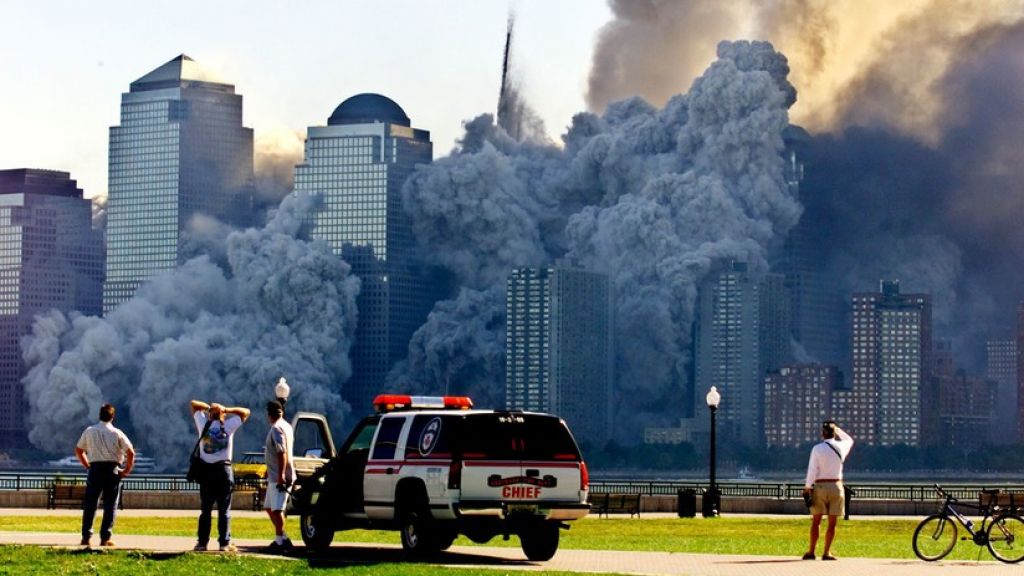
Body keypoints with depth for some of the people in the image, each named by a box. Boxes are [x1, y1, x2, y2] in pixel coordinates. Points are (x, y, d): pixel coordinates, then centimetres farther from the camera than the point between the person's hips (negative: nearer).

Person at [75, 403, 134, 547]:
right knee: (110, 505, 3)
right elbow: (131, 452, -7)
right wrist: (127, 469, 4)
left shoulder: (89, 431, 5)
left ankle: (86, 537, 2)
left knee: (90, 504, 6)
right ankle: (105, 538, -1)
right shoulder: (116, 433, -2)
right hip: (112, 469, -1)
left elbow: (78, 450, 13)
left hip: (95, 469, 2)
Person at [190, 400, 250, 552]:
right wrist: (226, 410, 6)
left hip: (206, 470, 2)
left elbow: (193, 404, 16)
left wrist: (208, 407, 8)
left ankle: (202, 542, 3)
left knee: (205, 509, 6)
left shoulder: (203, 424, 4)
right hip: (224, 469, -2)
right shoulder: (229, 426, 0)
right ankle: (224, 543, -4)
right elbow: (245, 412, 10)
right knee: (224, 510, 1)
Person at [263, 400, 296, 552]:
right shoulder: (286, 426, 14)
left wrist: (281, 474, -28)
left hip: (278, 477, -10)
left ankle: (280, 541, -11)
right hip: (275, 476, 10)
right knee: (269, 507, 17)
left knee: (276, 509, -10)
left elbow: (282, 453, -24)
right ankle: (282, 539, 20)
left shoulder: (276, 429, -16)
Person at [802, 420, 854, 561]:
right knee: (832, 523, 5)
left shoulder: (817, 448, -7)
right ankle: (826, 552, 3)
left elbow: (812, 470, -9)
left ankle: (811, 551, 5)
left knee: (816, 521, 6)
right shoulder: (841, 447, 0)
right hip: (836, 486, 1)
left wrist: (807, 488, -3)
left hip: (820, 486, -1)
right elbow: (850, 440, 25)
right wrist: (837, 429, 25)